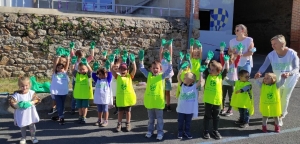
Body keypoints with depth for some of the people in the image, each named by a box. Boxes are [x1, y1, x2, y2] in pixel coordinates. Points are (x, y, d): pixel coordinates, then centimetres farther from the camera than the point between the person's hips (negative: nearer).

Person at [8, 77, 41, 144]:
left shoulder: (31, 92, -6)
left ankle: (33, 137, 31)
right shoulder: (16, 95, -11)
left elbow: (37, 99, -12)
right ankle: (23, 138, 35)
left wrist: (30, 103, -26)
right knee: (22, 127, 15)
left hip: (30, 114, 0)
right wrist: (19, 105, -32)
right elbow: (12, 102, -18)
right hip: (21, 115, 0)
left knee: (32, 126, 12)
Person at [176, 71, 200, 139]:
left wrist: (200, 72, -16)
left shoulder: (195, 86, -8)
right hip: (181, 109, 2)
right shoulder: (182, 85, -1)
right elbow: (178, 77, -4)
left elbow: (200, 81, -18)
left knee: (188, 122, 15)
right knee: (180, 122, 13)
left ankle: (187, 132, 31)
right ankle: (180, 132, 27)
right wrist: (182, 68, -11)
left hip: (190, 110, -2)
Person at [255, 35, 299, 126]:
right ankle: (283, 112, 46)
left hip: (290, 79, -3)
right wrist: (259, 72, -52)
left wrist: (289, 73, -56)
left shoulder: (292, 53, -28)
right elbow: (264, 65, -30)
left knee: (285, 98, 3)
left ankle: (280, 117, 19)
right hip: (278, 79, 3)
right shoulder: (271, 55, -22)